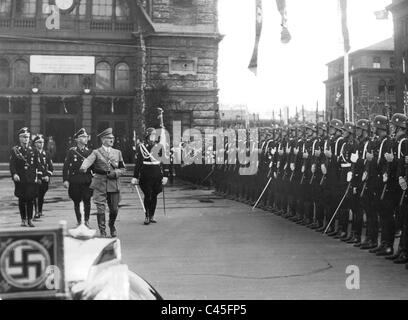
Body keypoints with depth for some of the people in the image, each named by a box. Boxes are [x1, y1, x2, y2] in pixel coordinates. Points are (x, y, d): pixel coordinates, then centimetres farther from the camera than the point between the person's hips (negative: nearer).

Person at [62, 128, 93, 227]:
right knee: (76, 202, 7)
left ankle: (86, 221, 4)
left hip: (87, 181, 1)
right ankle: (79, 221, 19)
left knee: (87, 201, -8)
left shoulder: (89, 152, 10)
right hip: (75, 181, -1)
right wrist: (65, 180, -8)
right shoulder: (71, 151, 1)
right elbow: (66, 166, 0)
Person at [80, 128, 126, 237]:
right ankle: (102, 232, 6)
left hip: (114, 184, 3)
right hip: (100, 184, -3)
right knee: (100, 208, -6)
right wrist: (83, 167, -40)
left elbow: (123, 169, 16)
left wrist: (115, 173, -5)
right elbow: (88, 160, -17)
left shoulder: (117, 152, 14)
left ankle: (112, 226, 35)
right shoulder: (96, 152, 3)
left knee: (114, 209, 7)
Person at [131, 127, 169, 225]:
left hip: (157, 175, 2)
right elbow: (138, 162, 0)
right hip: (145, 175, -2)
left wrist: (165, 176, -2)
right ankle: (147, 216, 10)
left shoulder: (159, 147, 4)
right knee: (147, 195, -2)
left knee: (154, 195, 8)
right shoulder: (141, 147, 0)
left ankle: (151, 216, 19)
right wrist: (135, 177, -4)